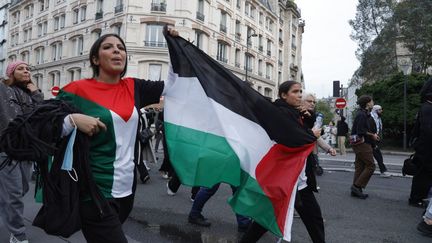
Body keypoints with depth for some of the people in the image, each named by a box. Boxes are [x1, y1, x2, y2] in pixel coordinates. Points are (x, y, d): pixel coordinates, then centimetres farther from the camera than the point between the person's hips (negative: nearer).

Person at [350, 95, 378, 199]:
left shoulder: (363, 114, 17)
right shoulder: (362, 115, -15)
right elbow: (361, 132, -22)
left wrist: (372, 135, 6)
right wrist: (372, 135, -9)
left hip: (360, 144, 10)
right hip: (363, 144, -10)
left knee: (360, 166, 10)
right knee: (370, 166, -6)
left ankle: (356, 190, 13)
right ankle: (357, 186, -5)